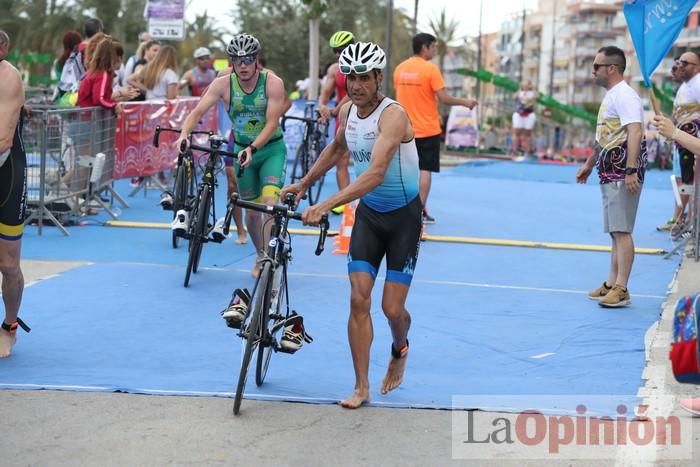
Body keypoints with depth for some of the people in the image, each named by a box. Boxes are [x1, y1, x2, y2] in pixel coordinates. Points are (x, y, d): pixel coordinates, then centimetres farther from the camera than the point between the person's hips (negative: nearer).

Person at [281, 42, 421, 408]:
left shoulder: (393, 114, -25)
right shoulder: (347, 111, -2)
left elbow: (375, 174, -37)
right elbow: (337, 148, 23)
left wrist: (326, 205, -44)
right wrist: (303, 184, 23)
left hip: (404, 216, -5)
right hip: (368, 213, 5)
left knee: (392, 307, -3)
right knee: (359, 299, -6)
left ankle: (400, 349, 32)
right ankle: (361, 387, 1)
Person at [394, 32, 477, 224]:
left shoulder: (400, 68, 5)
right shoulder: (430, 69, -13)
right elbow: (443, 98, -15)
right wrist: (465, 102, 0)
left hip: (406, 129, 5)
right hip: (427, 129, -5)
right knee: (425, 170, 1)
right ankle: (420, 211, 0)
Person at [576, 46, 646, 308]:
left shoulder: (624, 96, -15)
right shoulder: (610, 96, 17)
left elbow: (635, 133, -25)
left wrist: (631, 171, -32)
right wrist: (590, 163, 33)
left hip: (623, 173, -10)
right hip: (610, 172, 10)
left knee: (621, 230, -10)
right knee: (615, 231, 14)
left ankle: (621, 290, -9)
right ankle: (612, 284, 20)